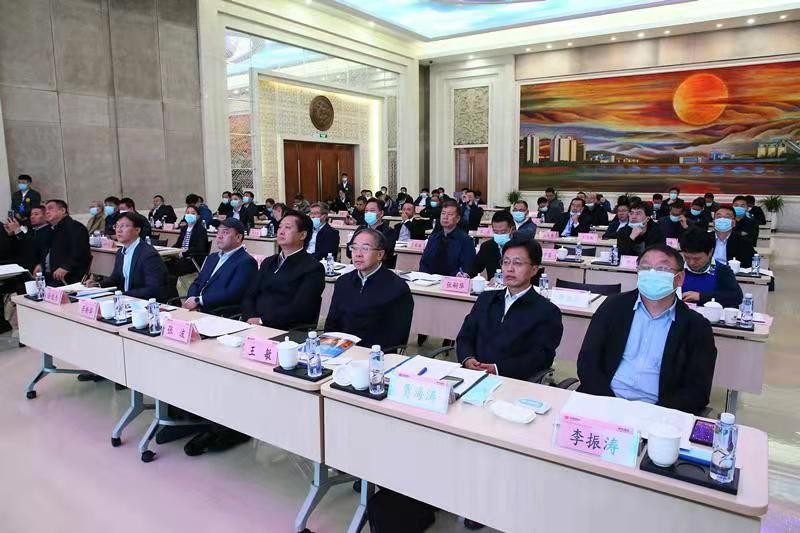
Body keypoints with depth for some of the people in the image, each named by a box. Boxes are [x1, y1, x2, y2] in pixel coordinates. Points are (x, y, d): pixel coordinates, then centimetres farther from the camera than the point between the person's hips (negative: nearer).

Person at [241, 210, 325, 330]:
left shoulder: (313, 268, -2)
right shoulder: (268, 262, 20)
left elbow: (300, 309, -13)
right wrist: (250, 318, -8)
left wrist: (262, 320, -16)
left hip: (285, 330, -6)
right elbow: (249, 296, 12)